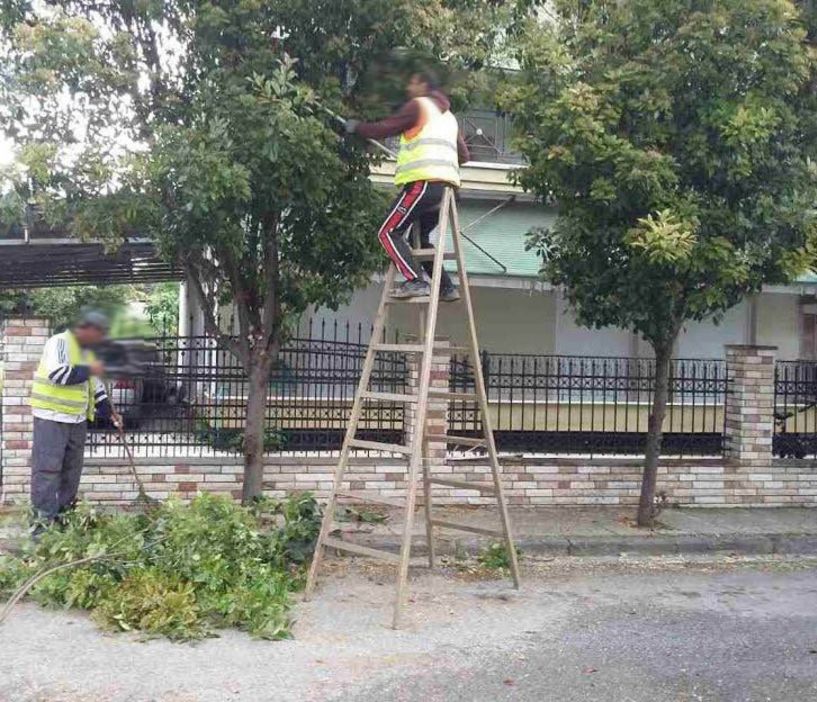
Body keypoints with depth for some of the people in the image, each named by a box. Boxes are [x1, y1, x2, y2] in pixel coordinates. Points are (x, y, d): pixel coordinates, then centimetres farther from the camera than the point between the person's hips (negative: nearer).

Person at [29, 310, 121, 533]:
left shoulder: (87, 352, 16)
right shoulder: (59, 342, -11)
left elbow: (95, 387, 21)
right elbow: (57, 373, -26)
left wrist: (110, 412, 13)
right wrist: (89, 370, -16)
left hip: (77, 419, 9)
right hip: (51, 416, -9)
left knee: (72, 469, 11)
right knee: (48, 468, -9)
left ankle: (63, 515, 20)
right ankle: (43, 519, -8)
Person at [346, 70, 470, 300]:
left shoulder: (418, 105, 4)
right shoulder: (448, 116, 29)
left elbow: (384, 128, 1)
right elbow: (464, 154, 28)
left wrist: (356, 127, 15)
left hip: (424, 182, -8)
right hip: (446, 184, 8)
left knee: (389, 233, -8)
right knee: (420, 238, 18)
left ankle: (415, 281, -24)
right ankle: (447, 287, 9)